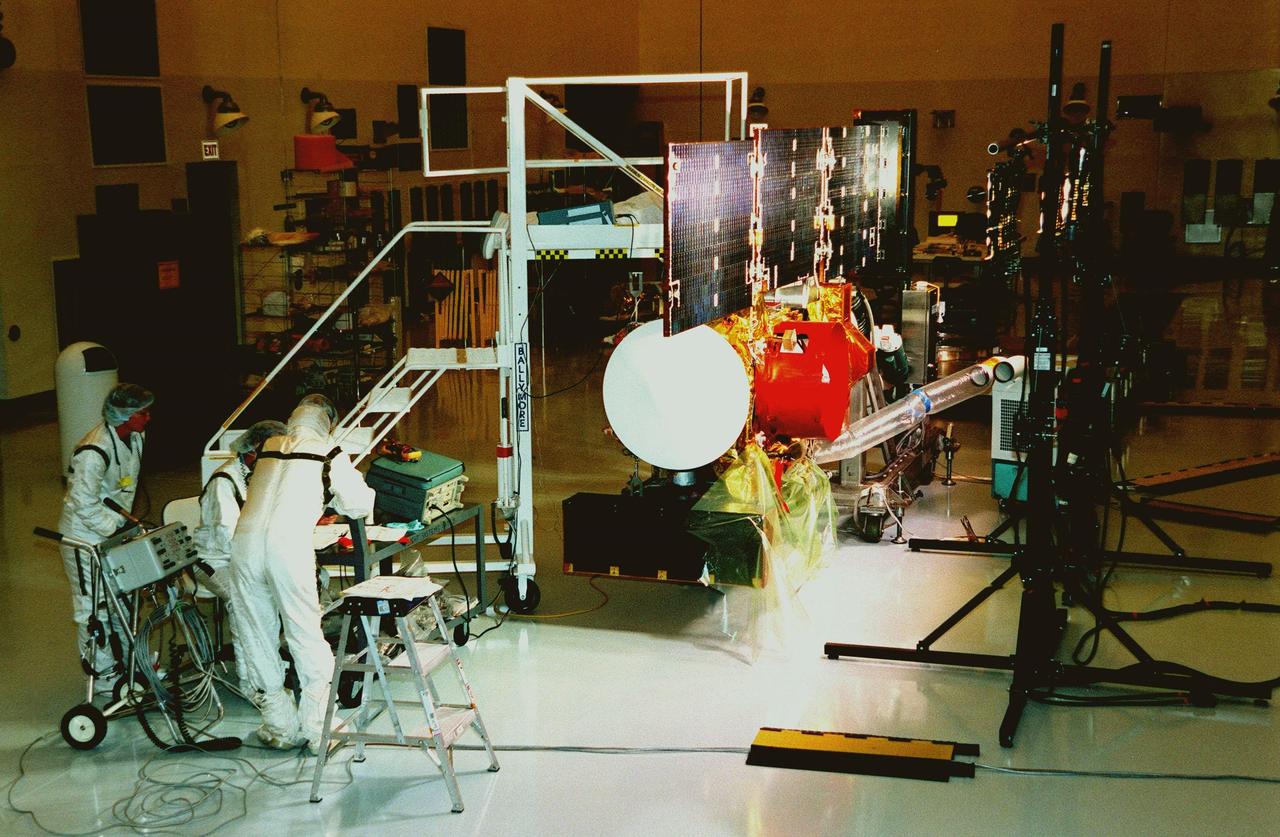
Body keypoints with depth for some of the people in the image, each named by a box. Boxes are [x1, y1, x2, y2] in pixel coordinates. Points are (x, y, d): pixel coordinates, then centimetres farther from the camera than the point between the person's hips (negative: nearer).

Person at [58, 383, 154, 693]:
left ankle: (124, 662, 33)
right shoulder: (94, 451, -29)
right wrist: (116, 530, -24)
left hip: (114, 531, 9)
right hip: (86, 539, -9)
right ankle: (104, 677, 10)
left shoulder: (134, 438, 0)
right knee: (94, 608, 0)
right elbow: (84, 504, -28)